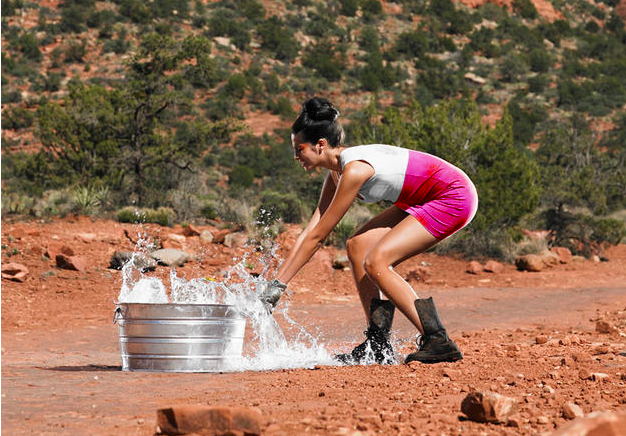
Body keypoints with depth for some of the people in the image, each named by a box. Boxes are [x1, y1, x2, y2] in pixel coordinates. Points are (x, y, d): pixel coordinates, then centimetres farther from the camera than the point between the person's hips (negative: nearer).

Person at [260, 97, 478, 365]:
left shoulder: (354, 170, -23)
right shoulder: (338, 172, 5)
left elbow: (317, 236, -18)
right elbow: (310, 232, 6)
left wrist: (279, 286, -12)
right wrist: (275, 281, 2)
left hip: (454, 199, -10)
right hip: (426, 201, 10)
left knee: (376, 262, -18)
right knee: (357, 247, 3)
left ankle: (438, 342, -17)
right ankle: (378, 346, 3)